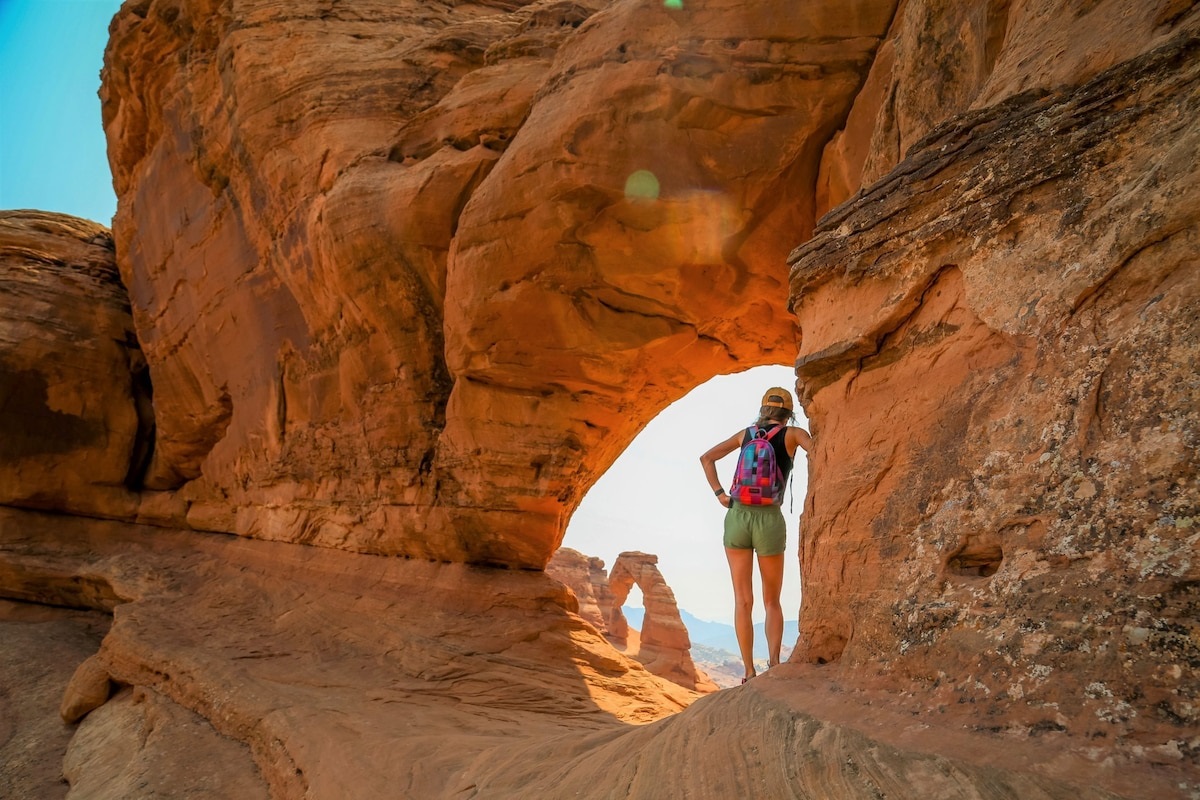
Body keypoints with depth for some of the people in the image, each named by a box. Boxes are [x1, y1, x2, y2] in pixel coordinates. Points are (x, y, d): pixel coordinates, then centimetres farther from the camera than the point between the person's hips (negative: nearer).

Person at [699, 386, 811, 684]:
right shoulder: (793, 434, 4)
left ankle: (749, 672, 2)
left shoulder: (746, 433, 13)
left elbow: (706, 458, 12)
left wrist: (719, 493, 7)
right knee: (772, 601, 13)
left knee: (743, 600, 5)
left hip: (737, 517, 2)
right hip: (770, 520, -2)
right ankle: (774, 665, 0)